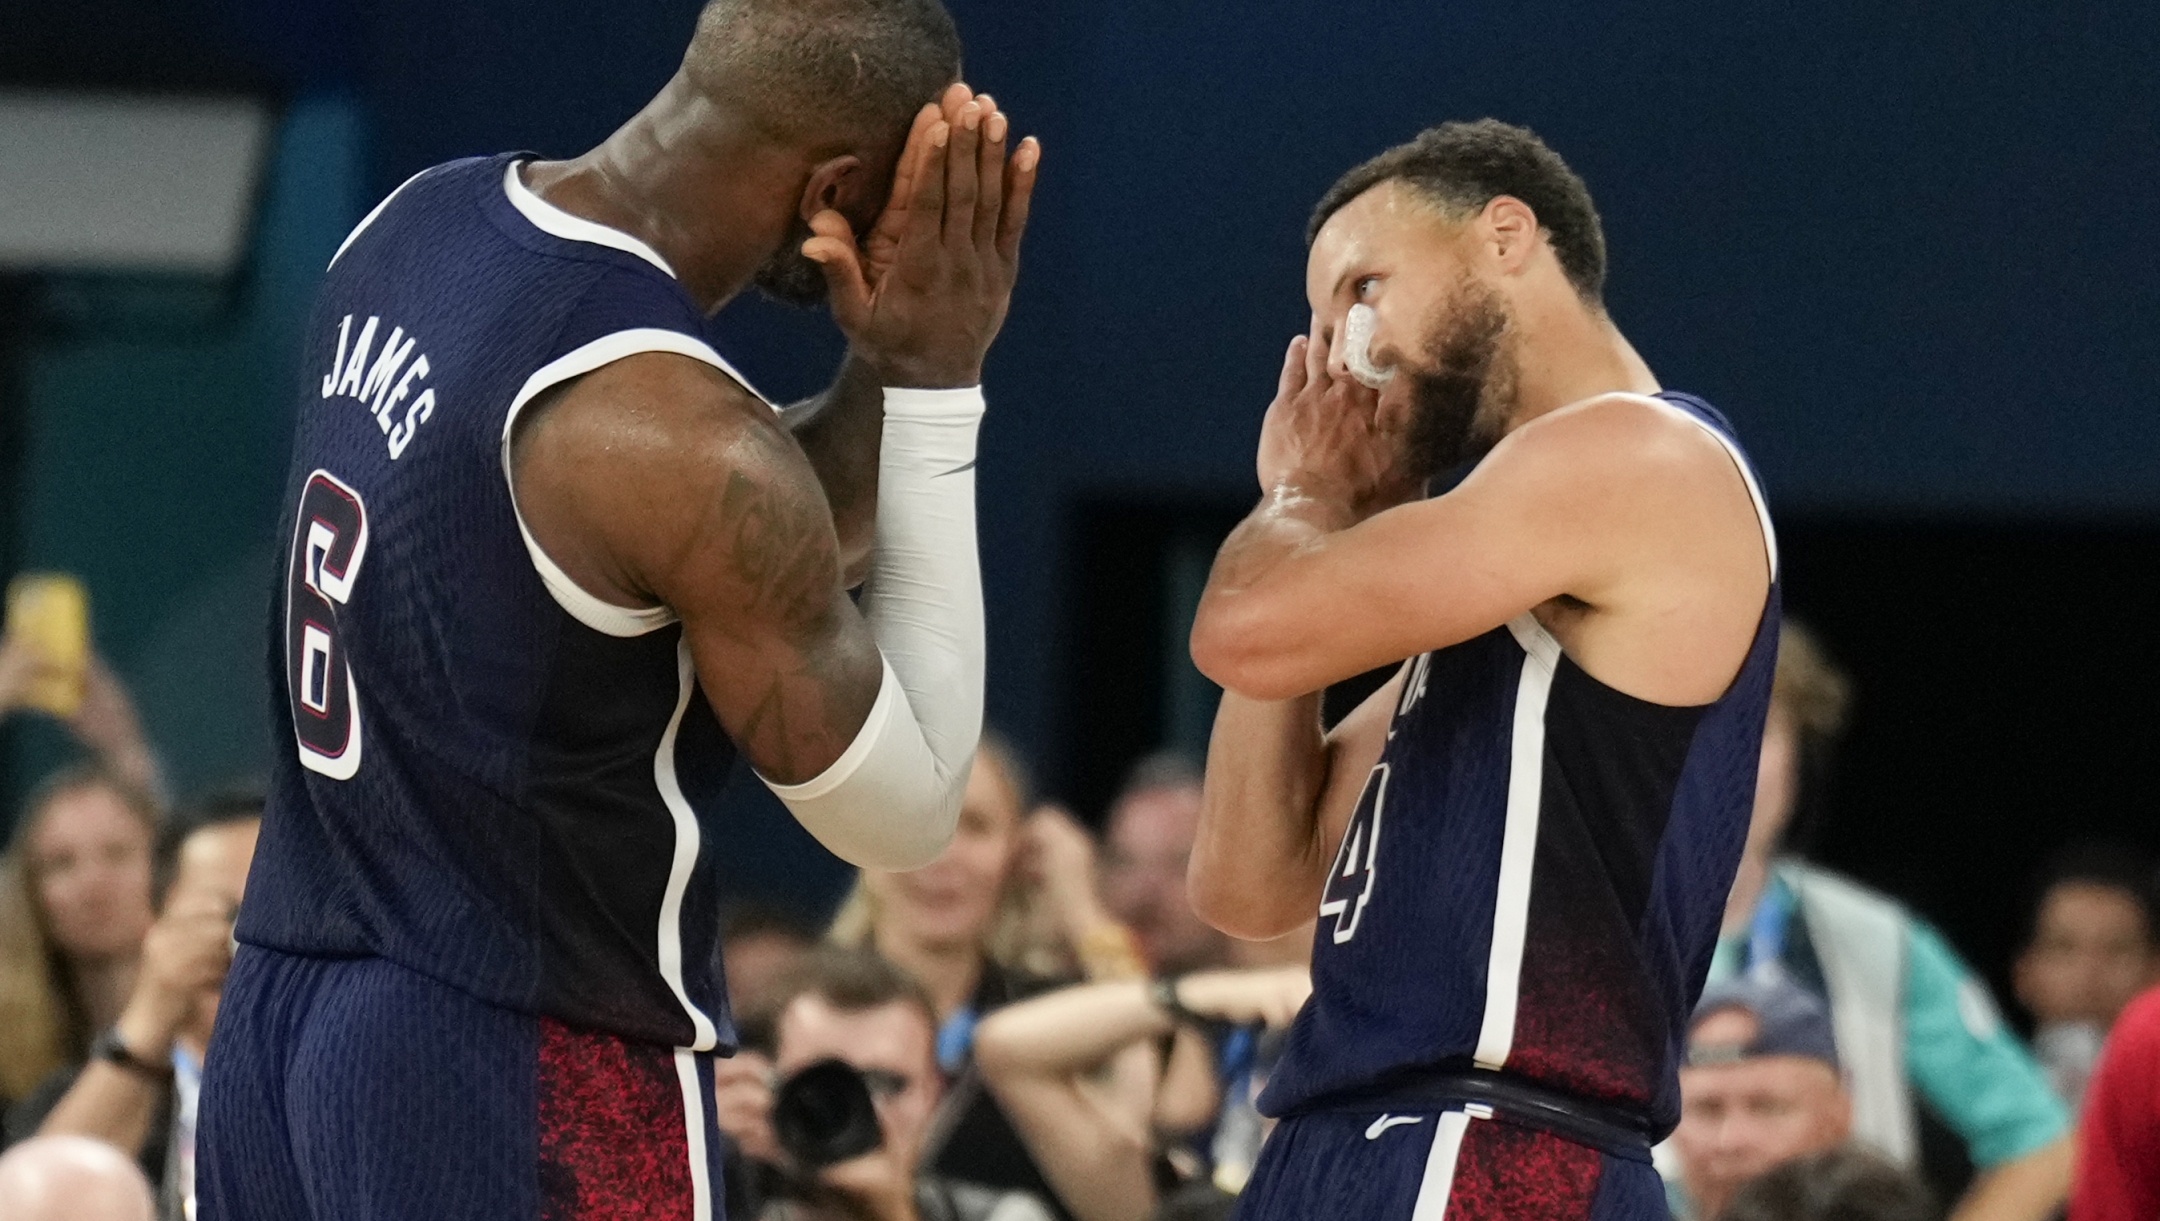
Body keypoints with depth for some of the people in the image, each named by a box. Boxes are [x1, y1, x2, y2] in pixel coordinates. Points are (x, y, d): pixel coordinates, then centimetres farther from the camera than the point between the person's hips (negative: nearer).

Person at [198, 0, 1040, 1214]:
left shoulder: (427, 218, 4)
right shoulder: (677, 433, -23)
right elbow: (903, 809, -10)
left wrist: (889, 374, 0)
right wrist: (932, 389, -9)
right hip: (536, 1073, -9)